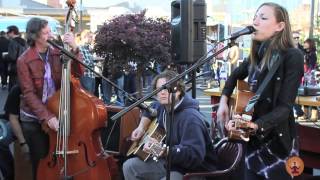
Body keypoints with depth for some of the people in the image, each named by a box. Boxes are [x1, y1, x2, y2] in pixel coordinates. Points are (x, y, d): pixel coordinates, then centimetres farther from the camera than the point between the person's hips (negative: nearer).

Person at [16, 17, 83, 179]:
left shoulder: (57, 53, -4)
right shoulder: (24, 61, -14)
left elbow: (78, 72, -10)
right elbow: (29, 93, -17)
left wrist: (74, 48, -22)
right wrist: (47, 117, -25)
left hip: (56, 112, 3)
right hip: (33, 118, -3)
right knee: (41, 160, 4)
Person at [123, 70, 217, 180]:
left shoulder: (191, 118, -27)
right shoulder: (162, 107, 2)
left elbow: (194, 155, -38)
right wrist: (142, 127, 12)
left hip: (193, 171, -9)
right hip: (170, 162, 9)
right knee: (130, 166, 8)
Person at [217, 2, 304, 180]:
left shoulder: (293, 57, -16)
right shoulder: (258, 55, 4)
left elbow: (284, 107, -22)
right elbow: (235, 75, 24)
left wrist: (255, 125, -37)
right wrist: (224, 101, 9)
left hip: (277, 142, -6)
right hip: (253, 140, 6)